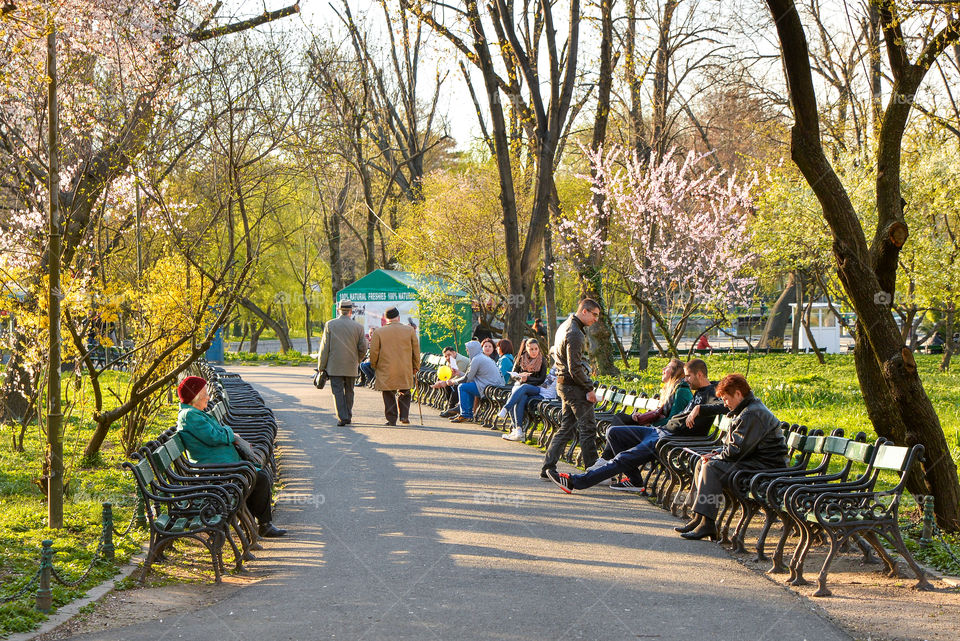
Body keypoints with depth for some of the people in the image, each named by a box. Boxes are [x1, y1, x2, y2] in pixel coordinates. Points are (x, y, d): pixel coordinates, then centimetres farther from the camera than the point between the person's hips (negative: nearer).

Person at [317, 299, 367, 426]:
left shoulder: (330, 325, -5)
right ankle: (348, 416, 21)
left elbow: (324, 347, -4)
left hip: (334, 365, -2)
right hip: (351, 366, 2)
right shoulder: (358, 326, -2)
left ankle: (342, 417, -10)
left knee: (338, 391, 0)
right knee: (349, 391, 15)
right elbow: (363, 348, 1)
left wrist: (321, 366, 2)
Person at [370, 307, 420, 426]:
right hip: (405, 371, 2)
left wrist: (374, 367, 12)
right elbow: (416, 351, 5)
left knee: (389, 396, 6)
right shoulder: (410, 330, 0)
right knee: (404, 394, 17)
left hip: (386, 371, -1)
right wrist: (415, 368, 15)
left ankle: (391, 419, 3)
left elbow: (374, 353, -4)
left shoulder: (379, 332, -5)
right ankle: (404, 416, 6)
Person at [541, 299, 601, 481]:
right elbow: (575, 368, -22)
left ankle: (548, 469, 12)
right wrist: (589, 388, -15)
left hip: (563, 383, 10)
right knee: (588, 428, -5)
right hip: (574, 386, -10)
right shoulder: (574, 334, -18)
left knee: (566, 428, 12)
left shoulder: (565, 326, 15)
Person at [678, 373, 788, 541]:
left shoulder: (753, 414, -20)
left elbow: (737, 450, -24)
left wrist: (716, 457, -8)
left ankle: (707, 524, -25)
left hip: (764, 466, -12)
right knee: (702, 463, 11)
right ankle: (699, 518, 7)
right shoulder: (746, 410, 17)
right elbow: (733, 444, 24)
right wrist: (717, 453, 6)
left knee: (711, 467, -24)